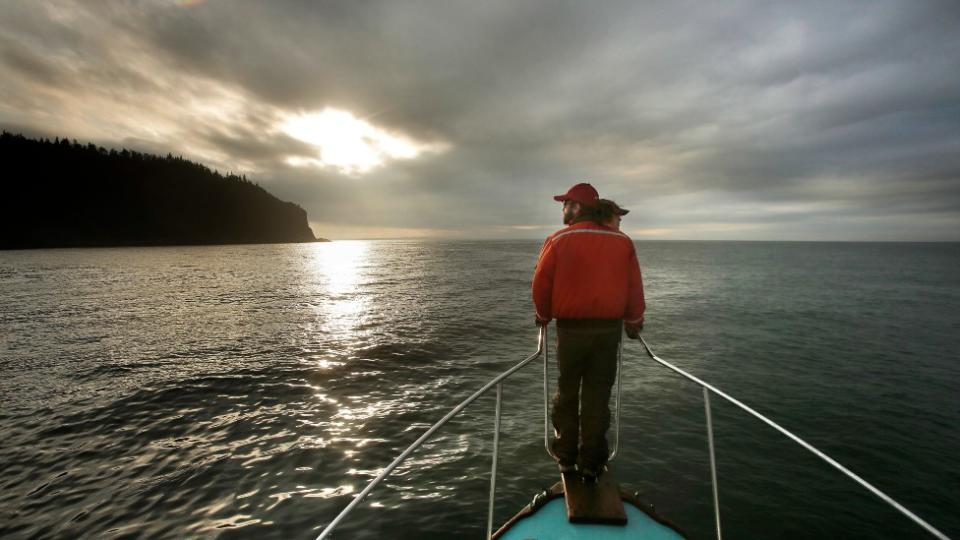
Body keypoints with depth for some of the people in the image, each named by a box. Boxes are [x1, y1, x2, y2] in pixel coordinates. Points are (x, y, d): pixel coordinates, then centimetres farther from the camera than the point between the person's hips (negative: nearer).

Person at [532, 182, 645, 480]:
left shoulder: (558, 241, -8)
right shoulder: (622, 241, 0)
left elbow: (541, 284, -7)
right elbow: (635, 287, 1)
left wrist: (544, 315, 11)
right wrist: (634, 321, 15)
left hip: (570, 328, -2)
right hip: (609, 328, 2)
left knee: (567, 392, 15)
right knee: (598, 395, 12)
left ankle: (566, 456, 26)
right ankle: (592, 462, 21)